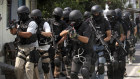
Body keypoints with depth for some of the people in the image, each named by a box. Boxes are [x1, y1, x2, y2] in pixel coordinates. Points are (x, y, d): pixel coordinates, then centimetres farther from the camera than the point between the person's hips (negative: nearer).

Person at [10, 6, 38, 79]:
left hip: (31, 49, -6)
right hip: (21, 49, 6)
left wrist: (17, 32, -29)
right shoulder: (20, 23, 11)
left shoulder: (32, 23, -12)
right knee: (18, 67, -2)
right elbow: (13, 32, 6)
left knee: (29, 68, -7)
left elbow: (28, 35, -24)